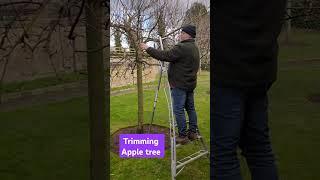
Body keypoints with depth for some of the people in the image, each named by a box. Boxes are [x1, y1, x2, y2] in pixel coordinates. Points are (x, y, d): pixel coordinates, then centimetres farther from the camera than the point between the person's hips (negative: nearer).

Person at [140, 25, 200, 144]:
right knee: (190, 108, 15)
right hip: (190, 84, 10)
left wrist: (148, 49, -13)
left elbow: (165, 56, -21)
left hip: (179, 85, -10)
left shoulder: (182, 48, -19)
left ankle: (183, 136, 3)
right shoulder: (194, 48, 14)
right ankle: (193, 132, 25)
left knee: (178, 110, -3)